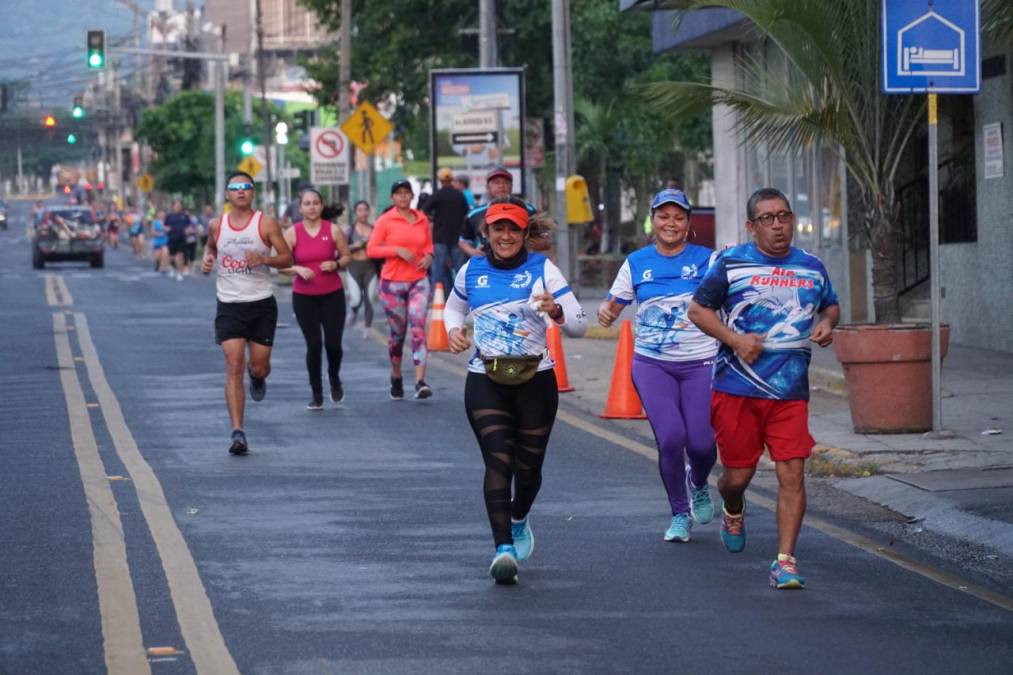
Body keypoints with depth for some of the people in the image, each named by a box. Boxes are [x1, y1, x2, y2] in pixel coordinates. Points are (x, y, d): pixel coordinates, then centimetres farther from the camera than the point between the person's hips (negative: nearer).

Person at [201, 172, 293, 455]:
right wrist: (206, 260, 2)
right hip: (229, 304, 1)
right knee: (234, 365, -13)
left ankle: (258, 377, 48)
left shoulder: (266, 224, -4)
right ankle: (238, 433, -16)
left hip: (262, 304, 0)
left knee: (258, 366, 6)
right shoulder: (217, 225, 3)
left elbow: (287, 259, -3)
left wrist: (264, 259, -22)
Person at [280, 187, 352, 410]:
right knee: (313, 345, -3)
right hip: (304, 297, -1)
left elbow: (347, 256, 8)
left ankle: (334, 379, 28)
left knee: (333, 343, -4)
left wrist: (335, 264, -12)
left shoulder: (333, 230, -1)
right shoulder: (292, 233, -3)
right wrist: (298, 269, -20)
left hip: (332, 294, 1)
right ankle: (317, 394, 10)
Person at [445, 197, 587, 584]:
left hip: (535, 380, 0)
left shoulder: (542, 269, -1)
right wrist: (453, 329, 4)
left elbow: (579, 325, -5)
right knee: (498, 460, -17)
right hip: (485, 381, 0)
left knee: (528, 466, 8)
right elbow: (453, 308, 27)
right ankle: (503, 548, -24)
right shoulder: (471, 271, 6)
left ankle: (518, 522, 41)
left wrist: (556, 311, -27)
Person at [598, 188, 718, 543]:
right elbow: (612, 306, 10)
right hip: (652, 364, 1)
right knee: (670, 438, -14)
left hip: (700, 363, -1)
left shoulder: (706, 259, 1)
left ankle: (699, 484, 31)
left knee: (701, 443, -7)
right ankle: (680, 514, 6)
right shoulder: (636, 263, 6)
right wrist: (605, 312, -12)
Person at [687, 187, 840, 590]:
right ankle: (733, 512, 44)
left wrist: (826, 324, 3)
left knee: (792, 473, -9)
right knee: (738, 475, 7)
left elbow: (831, 305, 27)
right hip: (737, 387, -2)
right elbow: (698, 308, 2)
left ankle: (785, 562, -5)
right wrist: (735, 340, -12)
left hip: (790, 392, 2)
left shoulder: (811, 268, 10)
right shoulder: (731, 263, -1)